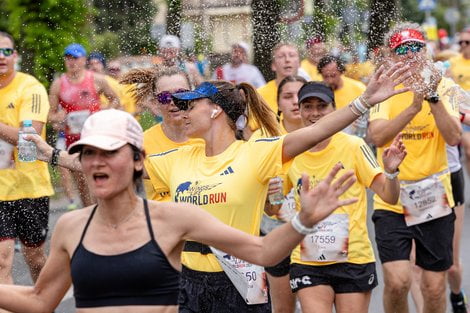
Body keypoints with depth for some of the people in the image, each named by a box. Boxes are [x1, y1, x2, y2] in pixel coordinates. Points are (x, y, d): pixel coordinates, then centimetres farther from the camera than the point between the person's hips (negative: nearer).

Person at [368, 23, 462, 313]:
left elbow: (453, 137, -14)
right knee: (397, 281, -14)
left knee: (435, 287, 6)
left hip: (435, 199, 1)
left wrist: (433, 97, -24)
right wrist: (413, 106, -29)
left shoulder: (443, 86, -1)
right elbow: (377, 136, -19)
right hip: (392, 199, -1)